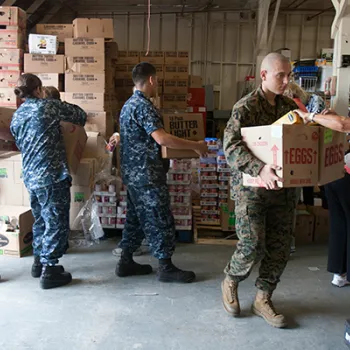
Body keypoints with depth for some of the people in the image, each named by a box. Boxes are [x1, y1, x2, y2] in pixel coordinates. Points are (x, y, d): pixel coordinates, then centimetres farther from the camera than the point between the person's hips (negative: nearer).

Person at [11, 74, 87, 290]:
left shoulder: (16, 117, 13)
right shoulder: (48, 106, -6)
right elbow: (81, 115, 3)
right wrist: (71, 123, 25)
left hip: (30, 177, 8)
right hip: (52, 176, -8)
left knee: (41, 221, 21)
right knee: (57, 224, 0)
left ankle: (39, 262, 32)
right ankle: (49, 272, 4)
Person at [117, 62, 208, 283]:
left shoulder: (129, 104, 15)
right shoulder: (144, 106, -17)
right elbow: (161, 138, -27)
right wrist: (196, 146, -20)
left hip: (132, 172, 10)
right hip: (147, 173, -10)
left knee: (136, 217, 16)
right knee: (161, 219, -2)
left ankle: (126, 262, 23)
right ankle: (166, 268, 6)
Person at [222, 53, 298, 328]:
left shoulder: (290, 107, 10)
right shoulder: (245, 107, -10)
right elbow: (231, 146, -22)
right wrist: (260, 169, -36)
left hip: (283, 187, 6)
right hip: (251, 186, -6)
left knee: (280, 247, 6)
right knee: (252, 246, -7)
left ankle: (263, 299, 24)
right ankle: (230, 283, 24)